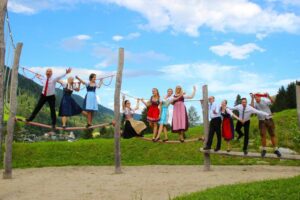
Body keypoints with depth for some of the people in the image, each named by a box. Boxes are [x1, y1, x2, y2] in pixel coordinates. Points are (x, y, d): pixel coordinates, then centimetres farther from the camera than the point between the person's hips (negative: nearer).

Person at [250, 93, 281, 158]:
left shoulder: (265, 101, -6)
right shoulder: (255, 103, -2)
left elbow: (272, 102, -25)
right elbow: (252, 107, -23)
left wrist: (269, 96, -42)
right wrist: (252, 99, -29)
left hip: (269, 120, -1)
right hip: (261, 121, 1)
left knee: (272, 135, 3)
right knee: (263, 136, 0)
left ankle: (276, 150, 11)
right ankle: (264, 150, 13)